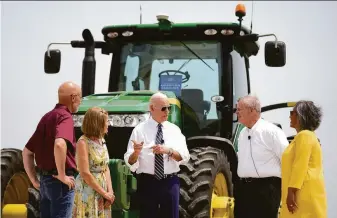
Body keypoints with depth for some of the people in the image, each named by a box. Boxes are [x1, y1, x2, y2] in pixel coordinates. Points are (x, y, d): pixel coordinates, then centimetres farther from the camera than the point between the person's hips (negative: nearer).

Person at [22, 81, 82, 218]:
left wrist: (34, 180, 15)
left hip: (44, 180, 9)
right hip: (59, 182, -9)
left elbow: (27, 152, 19)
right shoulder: (65, 116, -13)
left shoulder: (47, 117, 15)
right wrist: (62, 176, -23)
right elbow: (59, 145, -33)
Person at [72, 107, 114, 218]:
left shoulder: (101, 140, 10)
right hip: (88, 192, -7)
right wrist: (104, 193, -14)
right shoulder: (83, 142, -13)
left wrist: (110, 191, -4)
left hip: (103, 187, 7)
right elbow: (85, 173, -18)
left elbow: (106, 168, 10)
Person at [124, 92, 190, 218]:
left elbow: (184, 157, -2)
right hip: (147, 182, -2)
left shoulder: (174, 129, 7)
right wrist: (135, 153, -28)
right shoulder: (139, 130, -2)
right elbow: (129, 161, -6)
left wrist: (168, 150, -19)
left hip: (170, 182, 3)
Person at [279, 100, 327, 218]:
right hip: (302, 194, 10)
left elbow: (300, 166, -19)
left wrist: (291, 191, -23)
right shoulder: (304, 136, 23)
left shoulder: (304, 135, -9)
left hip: (305, 194, -10)